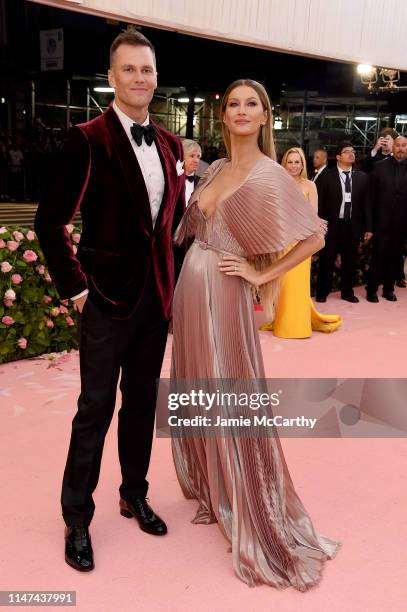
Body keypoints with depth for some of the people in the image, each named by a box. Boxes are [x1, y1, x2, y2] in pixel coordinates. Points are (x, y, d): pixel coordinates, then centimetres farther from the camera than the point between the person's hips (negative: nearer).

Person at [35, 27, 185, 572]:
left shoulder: (169, 144, 9)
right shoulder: (88, 140, -9)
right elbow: (51, 221, -10)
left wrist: (170, 280, 7)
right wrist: (75, 287, -12)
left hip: (157, 296, 6)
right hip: (107, 297, -5)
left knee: (142, 403, 16)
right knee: (95, 409, 4)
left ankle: (134, 496, 34)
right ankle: (77, 518, 20)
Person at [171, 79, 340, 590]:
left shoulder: (270, 176, -11)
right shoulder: (215, 169, 10)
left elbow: (315, 237, -13)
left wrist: (263, 274, -12)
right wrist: (186, 274, 10)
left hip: (222, 293, -7)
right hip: (190, 286, 7)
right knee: (197, 392, 16)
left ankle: (250, 512, 17)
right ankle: (209, 485, 36)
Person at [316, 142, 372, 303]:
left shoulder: (361, 176, 5)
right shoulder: (327, 176, -4)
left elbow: (366, 203, 6)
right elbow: (319, 203, -4)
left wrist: (368, 227, 4)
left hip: (353, 226, 3)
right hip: (332, 225, -3)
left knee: (350, 261, 11)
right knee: (327, 261, 7)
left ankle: (347, 292, 26)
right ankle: (322, 292, 20)